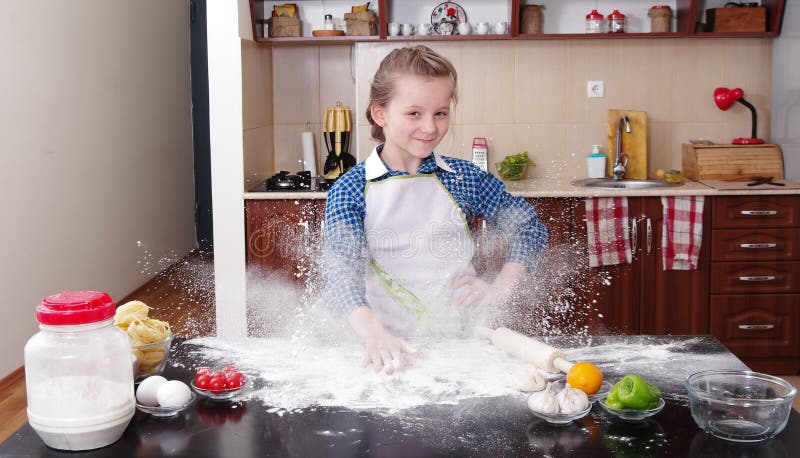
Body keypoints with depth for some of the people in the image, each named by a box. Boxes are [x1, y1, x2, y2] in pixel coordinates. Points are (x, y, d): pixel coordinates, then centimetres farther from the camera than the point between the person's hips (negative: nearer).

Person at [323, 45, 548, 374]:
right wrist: (374, 334, -30)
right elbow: (340, 269, -13)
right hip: (388, 345, -1)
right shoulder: (351, 189, -2)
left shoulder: (463, 178, 6)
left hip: (459, 337, 2)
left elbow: (529, 228, 14)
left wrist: (499, 289, 0)